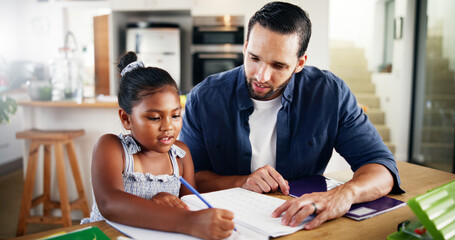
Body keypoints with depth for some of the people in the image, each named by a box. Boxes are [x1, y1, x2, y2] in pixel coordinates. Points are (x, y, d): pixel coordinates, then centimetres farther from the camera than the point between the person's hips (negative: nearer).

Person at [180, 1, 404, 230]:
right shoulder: (203, 99, -9)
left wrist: (345, 193, -32)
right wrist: (240, 182, -20)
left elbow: (381, 164, -10)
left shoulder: (330, 93, -9)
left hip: (304, 223, 1)